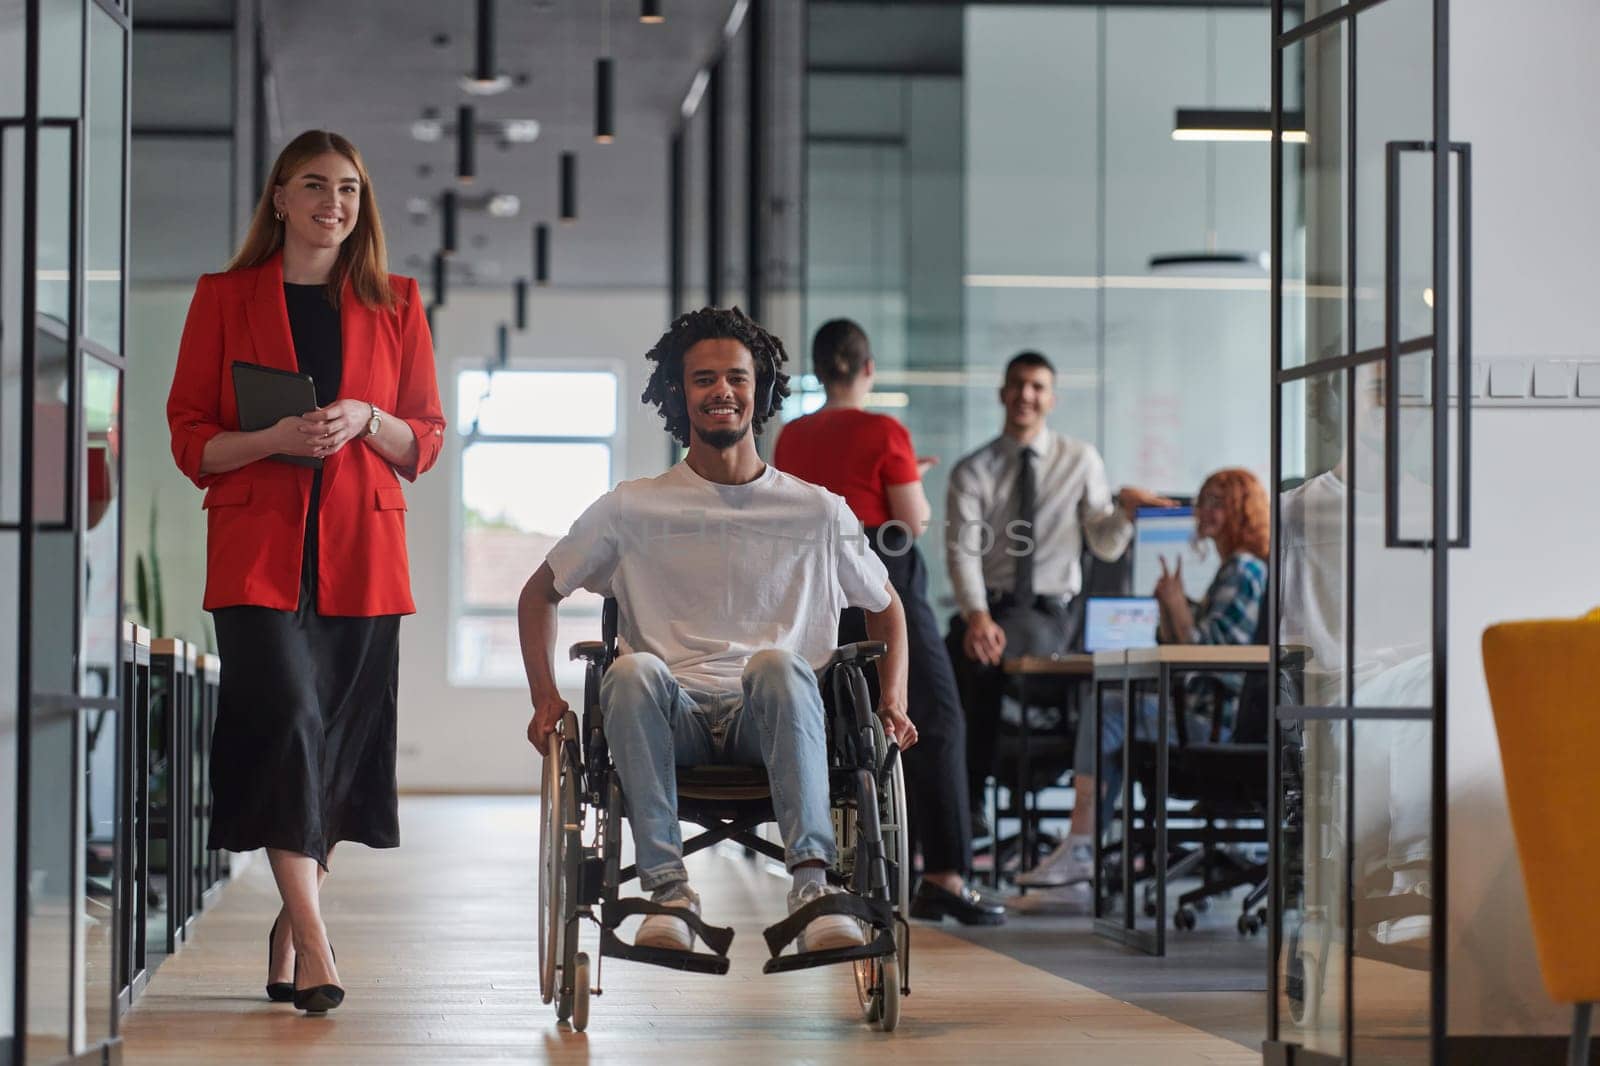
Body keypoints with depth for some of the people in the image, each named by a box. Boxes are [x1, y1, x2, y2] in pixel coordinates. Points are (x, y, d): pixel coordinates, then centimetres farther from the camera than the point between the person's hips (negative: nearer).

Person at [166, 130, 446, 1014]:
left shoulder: (395, 303, 12)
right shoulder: (225, 298, 6)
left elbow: (426, 439, 13)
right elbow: (189, 438, 4)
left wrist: (366, 420, -8)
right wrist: (277, 437, -13)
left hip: (361, 553, 3)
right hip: (258, 550, -3)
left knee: (342, 739, 4)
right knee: (286, 719, -17)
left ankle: (286, 934, 21)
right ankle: (314, 950, -19)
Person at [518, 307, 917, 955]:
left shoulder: (819, 513, 12)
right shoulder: (634, 509, 10)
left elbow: (885, 607, 26)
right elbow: (540, 593, 21)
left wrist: (893, 702, 10)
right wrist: (545, 697, 7)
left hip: (772, 724, 0)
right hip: (671, 721, 0)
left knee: (779, 664, -35)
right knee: (632, 670, -34)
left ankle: (812, 883, -44)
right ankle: (667, 885, -37)